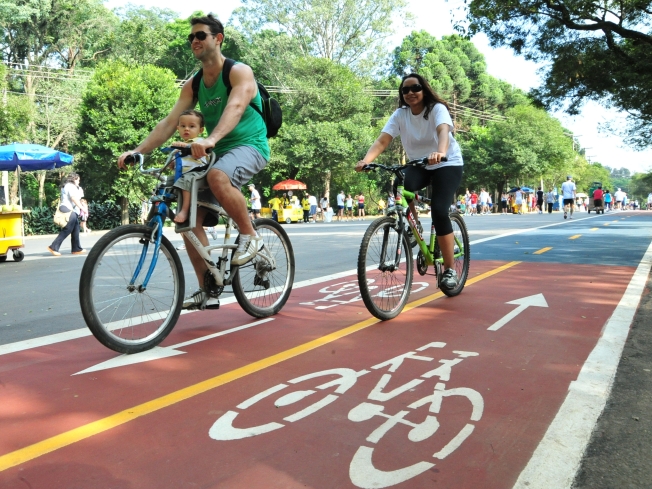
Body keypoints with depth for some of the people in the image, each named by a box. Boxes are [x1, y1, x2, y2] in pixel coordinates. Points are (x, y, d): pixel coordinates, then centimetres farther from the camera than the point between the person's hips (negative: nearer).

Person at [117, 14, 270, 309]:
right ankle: (207, 288, 4)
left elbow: (236, 107, -30)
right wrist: (137, 150, -14)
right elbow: (170, 122, 1)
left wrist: (211, 139, -49)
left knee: (218, 177, -40)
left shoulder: (240, 72, -9)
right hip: (216, 152, 7)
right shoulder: (193, 85, 9)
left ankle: (250, 236, -18)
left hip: (249, 146, -7)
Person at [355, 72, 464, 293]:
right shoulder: (400, 115, -8)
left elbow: (443, 131, -38)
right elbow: (382, 141, -20)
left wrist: (440, 153, -61)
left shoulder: (437, 109, -18)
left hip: (448, 164, -3)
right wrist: (366, 160, -39)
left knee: (439, 211, -22)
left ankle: (450, 268, -8)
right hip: (418, 165, 4)